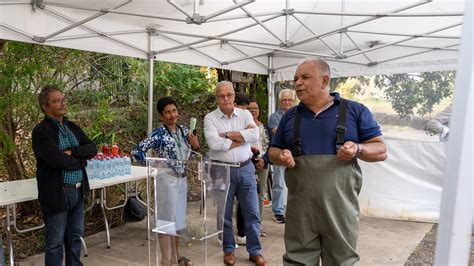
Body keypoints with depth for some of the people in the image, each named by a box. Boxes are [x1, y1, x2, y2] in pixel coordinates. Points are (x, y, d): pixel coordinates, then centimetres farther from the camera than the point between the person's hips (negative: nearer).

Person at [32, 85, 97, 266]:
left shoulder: (73, 127, 11)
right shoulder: (41, 131, -12)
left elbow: (92, 148, 2)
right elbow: (58, 160, -22)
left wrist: (72, 152, -15)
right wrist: (81, 160, -6)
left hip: (78, 191, 7)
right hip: (57, 193, -6)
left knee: (75, 237, 17)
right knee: (55, 242, 7)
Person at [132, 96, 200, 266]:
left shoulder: (184, 130, 5)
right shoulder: (159, 134, -15)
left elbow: (191, 153, 16)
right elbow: (137, 151, -20)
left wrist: (195, 146, -6)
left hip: (182, 179, 7)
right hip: (166, 180, -7)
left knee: (179, 217, 17)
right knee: (167, 218, 2)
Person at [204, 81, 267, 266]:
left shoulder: (245, 114, 5)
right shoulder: (210, 118, -3)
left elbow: (254, 135, -13)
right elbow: (214, 143, -19)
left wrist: (228, 135, -14)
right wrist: (242, 136, -11)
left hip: (245, 169, 2)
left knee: (252, 212, 8)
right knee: (224, 214, 10)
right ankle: (228, 250, 28)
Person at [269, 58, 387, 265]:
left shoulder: (355, 111, 2)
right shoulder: (290, 116, 11)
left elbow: (381, 150, 2)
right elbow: (274, 151, 16)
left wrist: (358, 149, -19)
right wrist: (281, 156, -7)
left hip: (340, 208, -2)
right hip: (300, 209, 3)